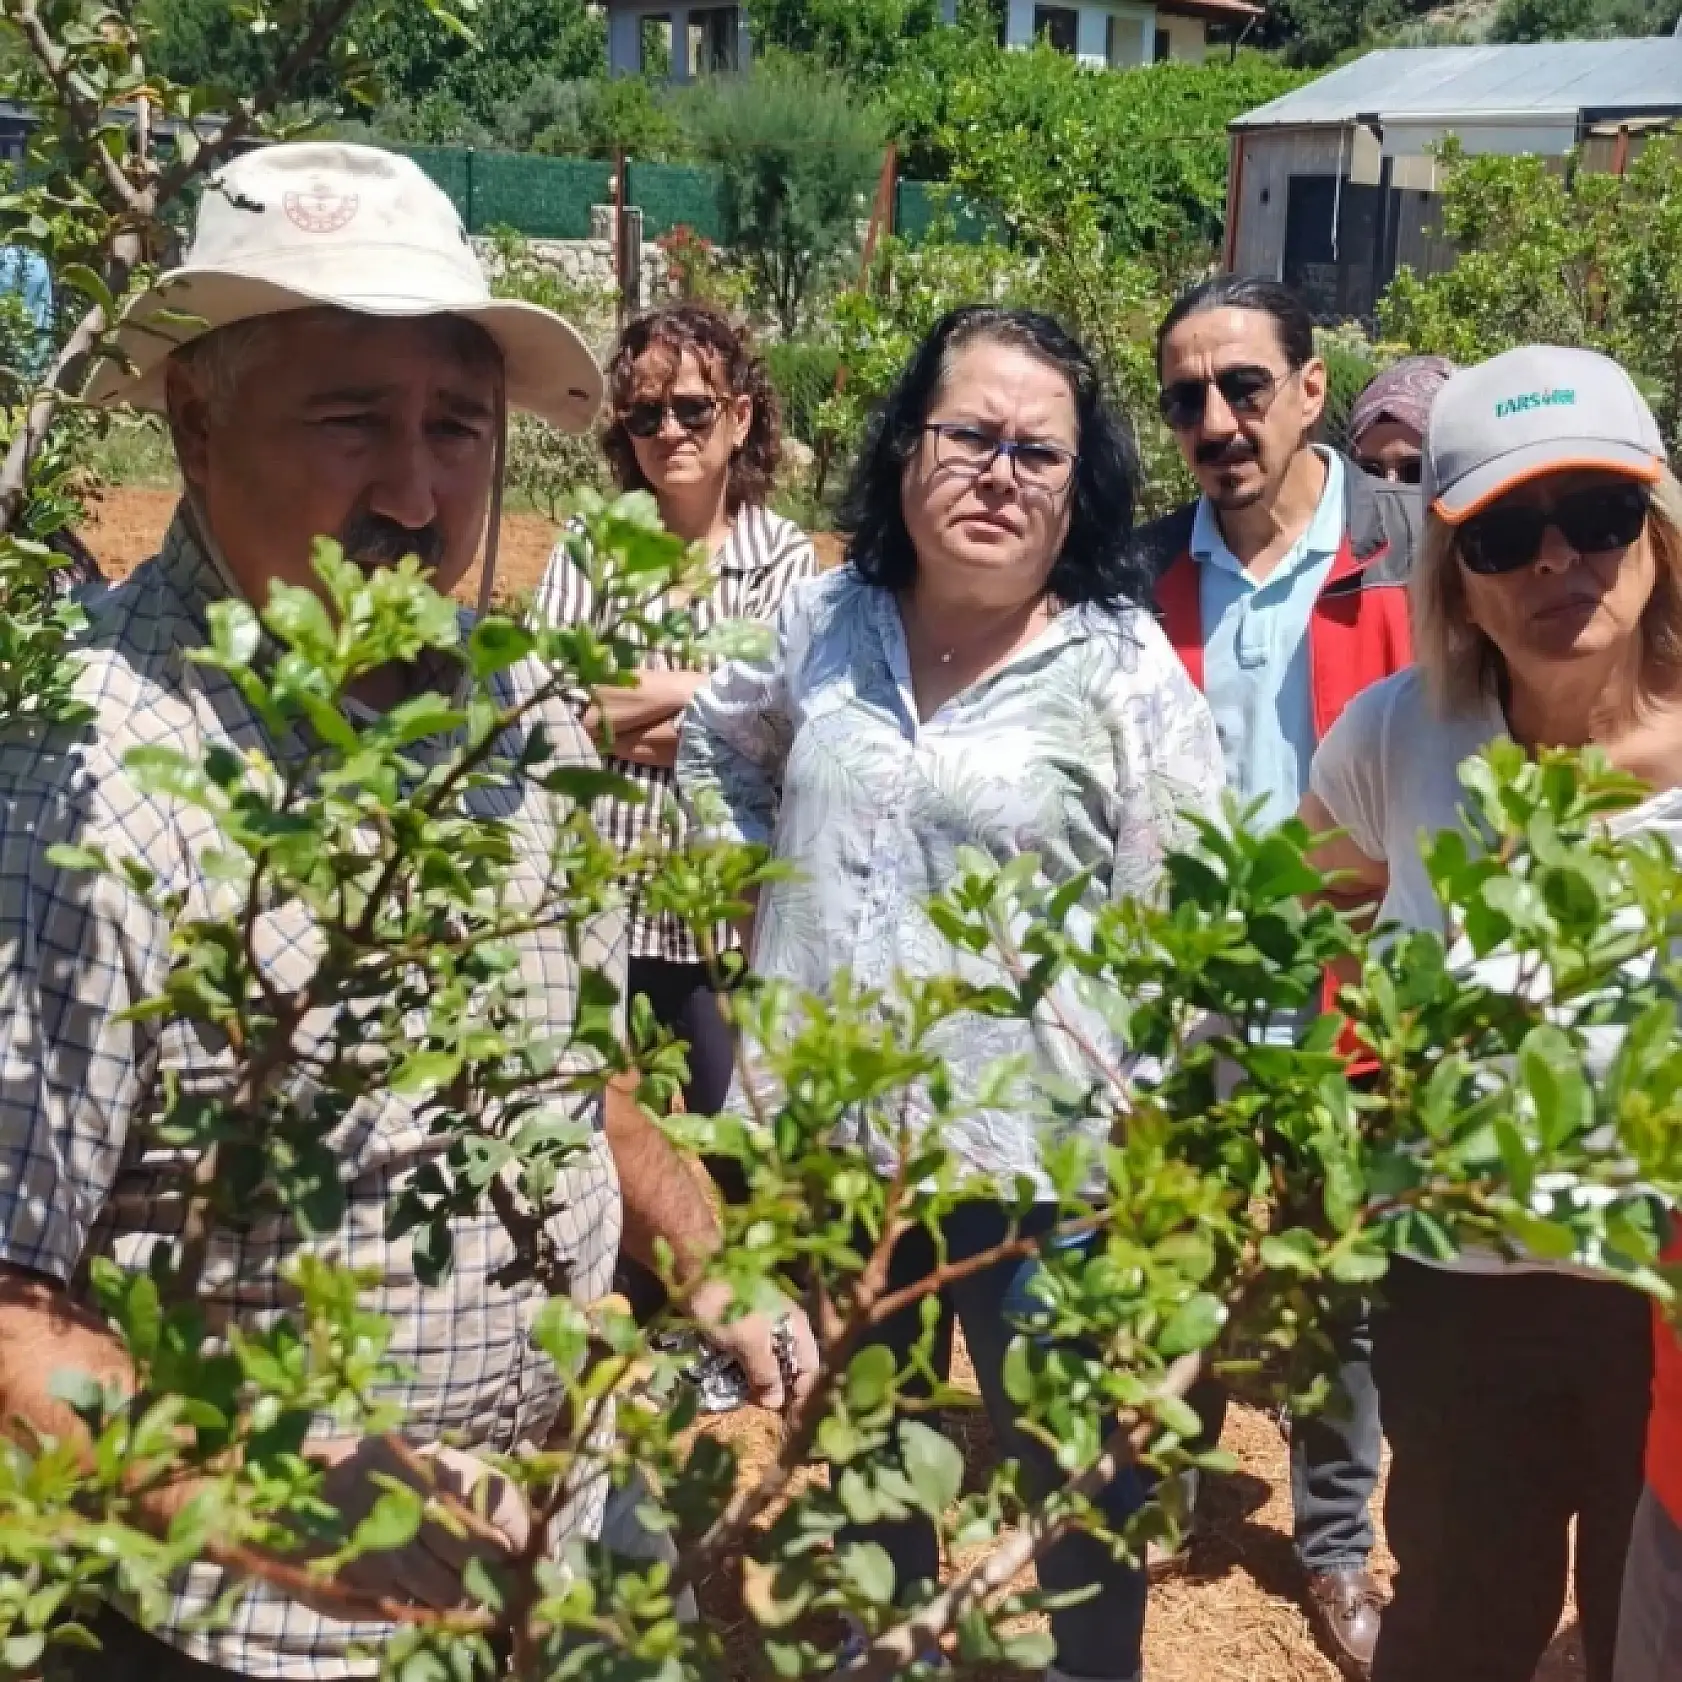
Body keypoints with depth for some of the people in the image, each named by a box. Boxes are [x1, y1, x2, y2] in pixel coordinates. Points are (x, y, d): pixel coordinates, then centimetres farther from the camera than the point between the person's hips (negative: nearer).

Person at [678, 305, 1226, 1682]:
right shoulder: (825, 620, 0)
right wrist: (768, 884, 9)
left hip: (1038, 1160, -4)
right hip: (823, 1141, 5)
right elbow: (720, 742, 21)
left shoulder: (1125, 670, -12)